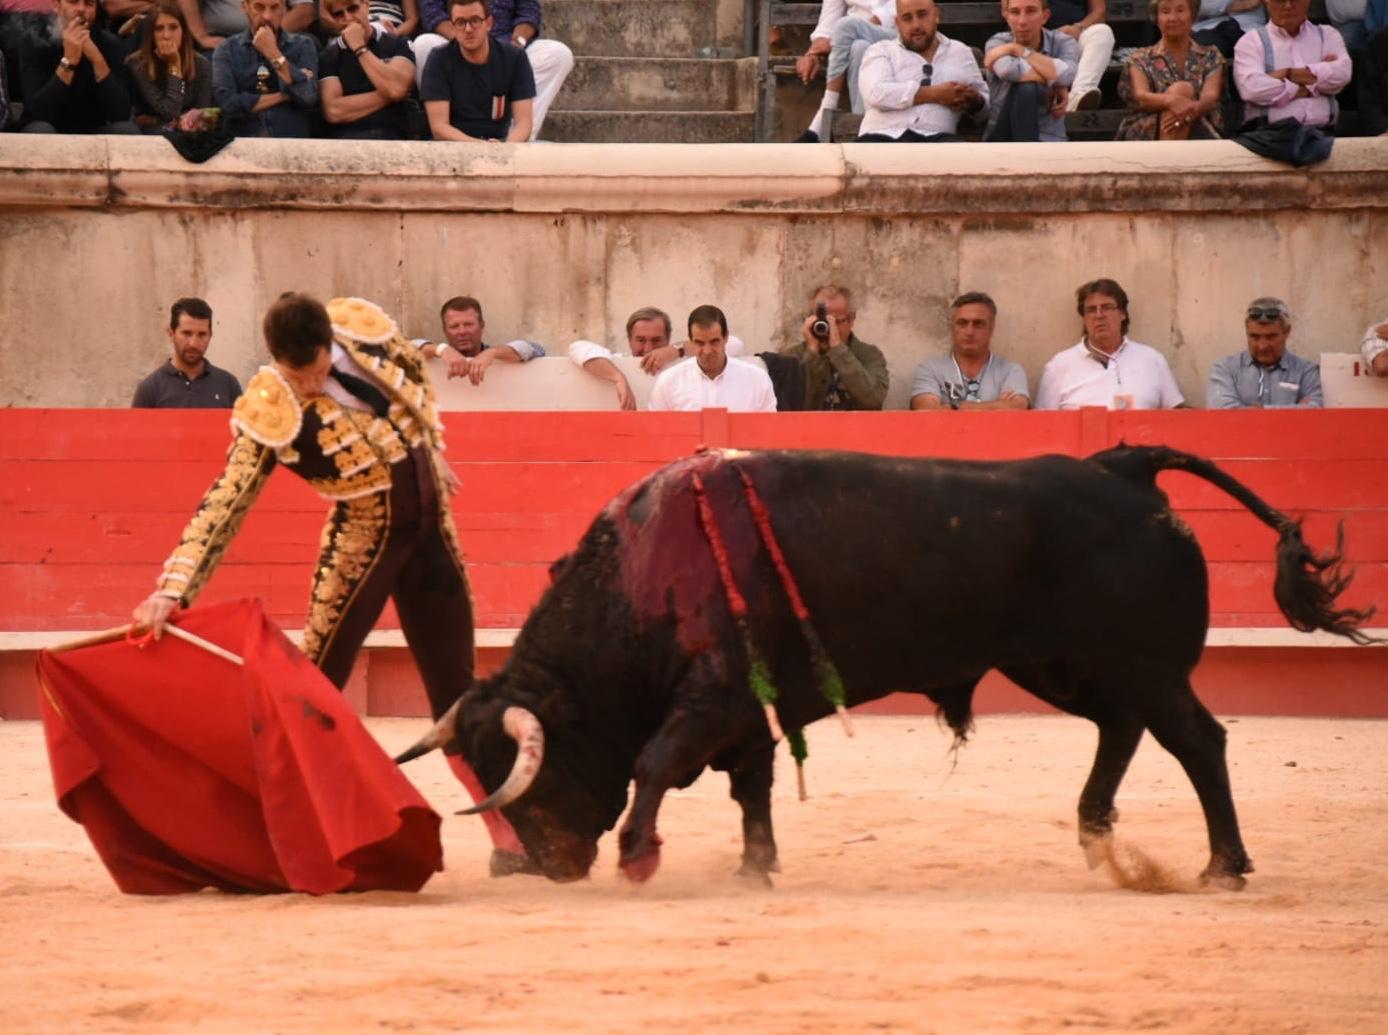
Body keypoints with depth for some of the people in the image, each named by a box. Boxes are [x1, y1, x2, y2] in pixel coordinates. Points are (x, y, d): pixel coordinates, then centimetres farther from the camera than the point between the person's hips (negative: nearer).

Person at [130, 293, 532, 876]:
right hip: (361, 541, -4)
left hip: (432, 533, 4)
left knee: (456, 696, 9)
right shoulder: (269, 414, -24)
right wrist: (172, 591, -33)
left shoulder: (363, 326, -12)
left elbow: (416, 375, 11)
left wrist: (432, 451, 17)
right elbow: (224, 505, -25)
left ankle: (509, 838, 14)